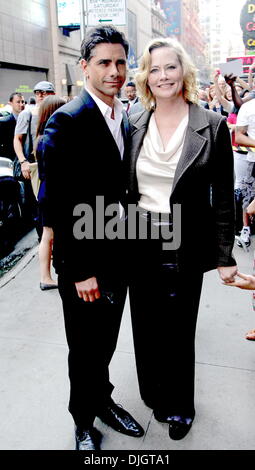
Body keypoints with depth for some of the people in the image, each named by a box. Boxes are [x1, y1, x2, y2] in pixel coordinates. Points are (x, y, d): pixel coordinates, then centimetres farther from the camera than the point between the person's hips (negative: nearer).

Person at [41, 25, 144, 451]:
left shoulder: (125, 118, 8)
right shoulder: (67, 121, -16)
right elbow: (59, 204, -18)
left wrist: (130, 247, 8)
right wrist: (79, 270, -17)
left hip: (119, 253, 6)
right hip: (83, 261, -6)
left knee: (107, 342, 21)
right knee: (85, 349, 12)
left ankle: (103, 400, 45)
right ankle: (84, 421, 37)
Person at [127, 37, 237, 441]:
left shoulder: (213, 127, -5)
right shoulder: (133, 126, 3)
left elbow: (223, 197, -3)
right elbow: (123, 189, 8)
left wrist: (224, 256, -3)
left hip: (185, 248, -2)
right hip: (141, 245, 3)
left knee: (179, 331, 11)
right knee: (146, 327, 15)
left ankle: (180, 407, 37)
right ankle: (154, 395, 41)